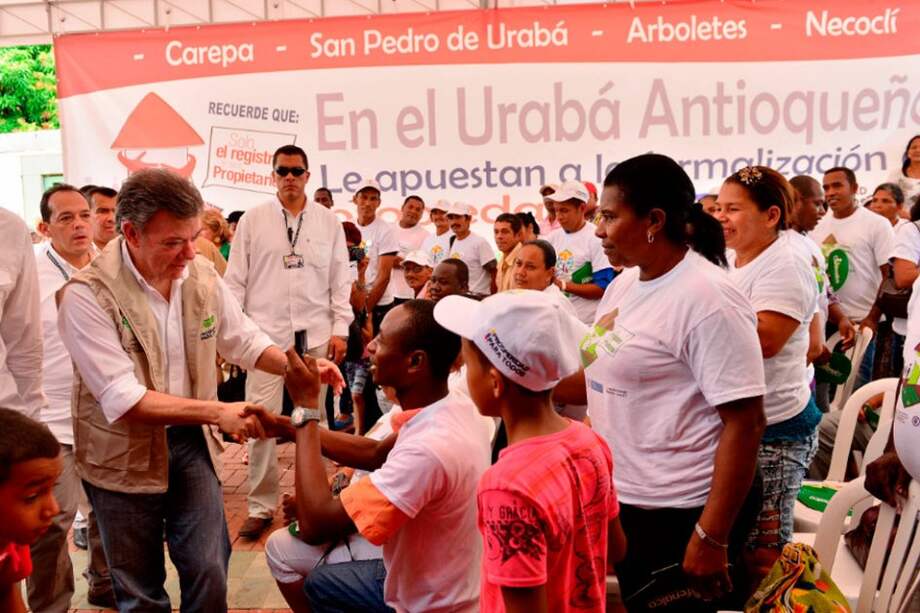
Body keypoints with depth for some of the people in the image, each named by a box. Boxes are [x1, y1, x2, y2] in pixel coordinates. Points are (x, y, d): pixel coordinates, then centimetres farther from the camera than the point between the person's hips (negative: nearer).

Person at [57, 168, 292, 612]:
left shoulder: (202, 275, -5)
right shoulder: (87, 295, -21)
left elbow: (244, 340, 7)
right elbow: (123, 399, -25)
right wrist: (217, 412, -30)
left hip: (190, 443, 4)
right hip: (125, 457, -3)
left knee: (209, 573, 6)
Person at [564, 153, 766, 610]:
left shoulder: (708, 299, -20)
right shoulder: (623, 283, 5)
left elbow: (745, 423, -21)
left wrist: (712, 538, -20)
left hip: (679, 513, -8)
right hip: (620, 497, 8)